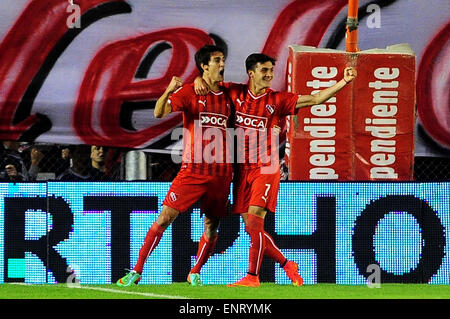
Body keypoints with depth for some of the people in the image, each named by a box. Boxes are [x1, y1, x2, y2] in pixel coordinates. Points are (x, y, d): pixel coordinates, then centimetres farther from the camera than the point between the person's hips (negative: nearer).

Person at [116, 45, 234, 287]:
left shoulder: (228, 94, 11)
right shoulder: (189, 92, -3)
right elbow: (159, 112, -15)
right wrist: (168, 92, -35)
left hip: (221, 173, 4)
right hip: (192, 171, -4)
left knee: (212, 226, 5)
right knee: (165, 217, -10)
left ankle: (195, 274, 23)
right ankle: (137, 271, -5)